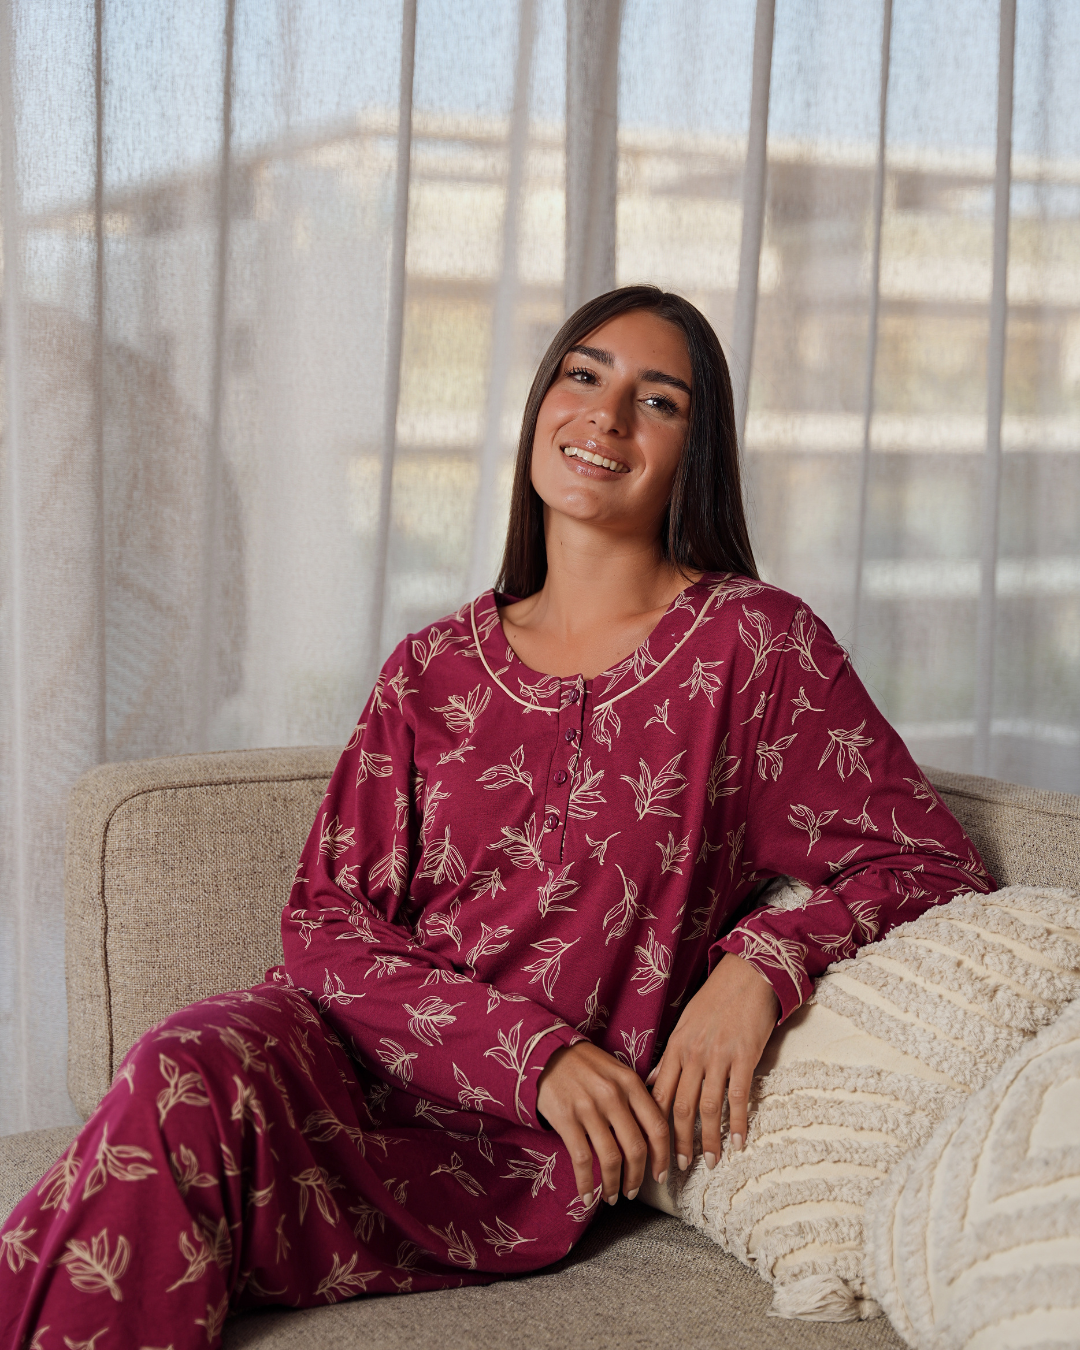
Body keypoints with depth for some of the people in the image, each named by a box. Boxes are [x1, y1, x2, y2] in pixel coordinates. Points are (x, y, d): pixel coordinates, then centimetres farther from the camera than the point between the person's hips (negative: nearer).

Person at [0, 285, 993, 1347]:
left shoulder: (754, 643, 2)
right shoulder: (432, 669, 12)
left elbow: (936, 867, 3)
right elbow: (325, 917, 5)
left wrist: (762, 960, -16)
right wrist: (537, 1048, -11)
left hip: (521, 1154, -3)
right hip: (358, 1050, 3)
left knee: (180, 1095, -30)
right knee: (192, 1062, -32)